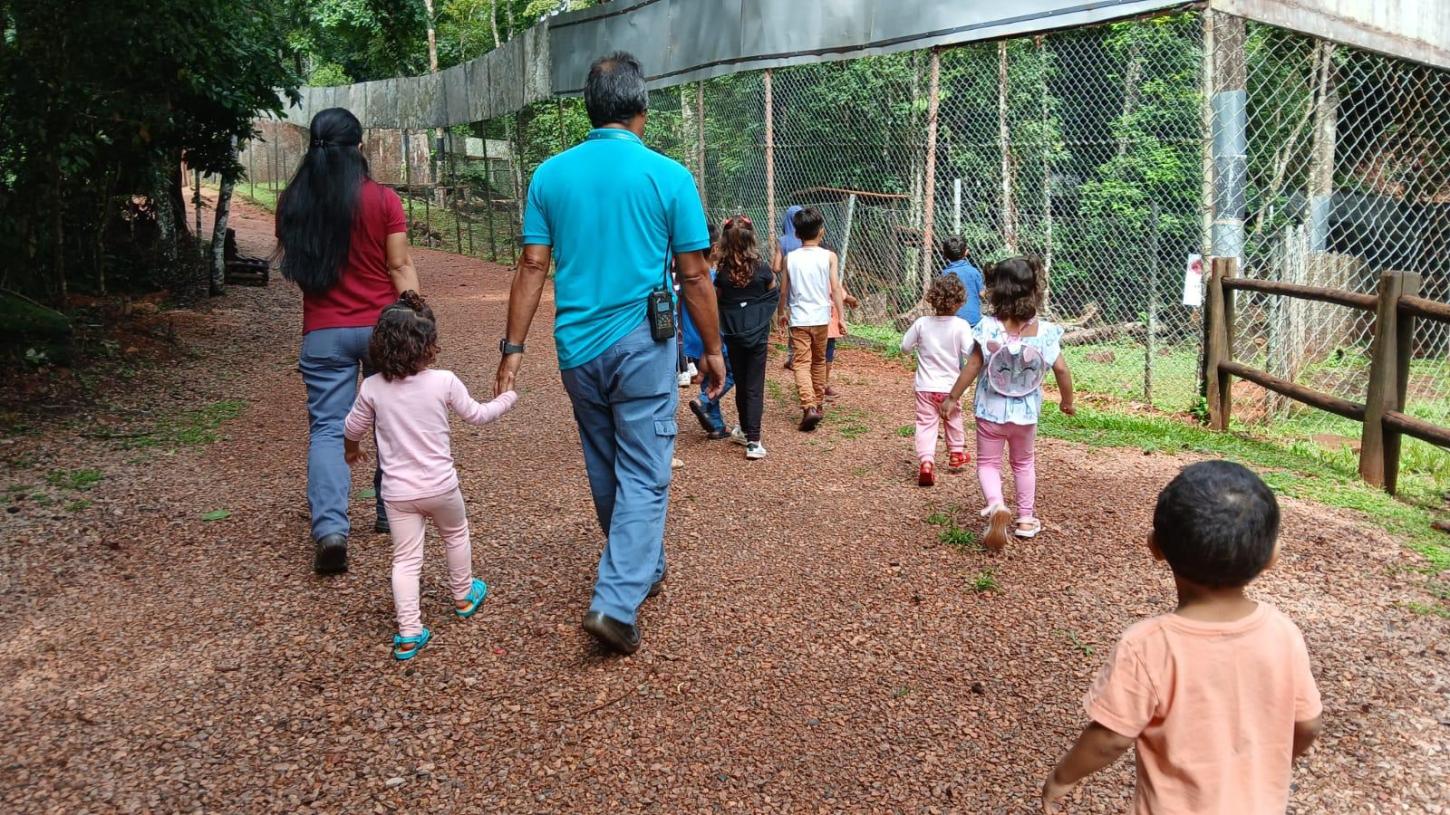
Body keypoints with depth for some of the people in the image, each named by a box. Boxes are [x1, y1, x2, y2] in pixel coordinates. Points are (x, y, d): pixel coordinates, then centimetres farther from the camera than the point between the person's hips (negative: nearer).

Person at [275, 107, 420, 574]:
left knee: (327, 426, 1)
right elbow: (400, 266, -7)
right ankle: (391, 512, 28)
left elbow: (294, 266, 10)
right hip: (381, 327, -1)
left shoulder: (293, 204, 0)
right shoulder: (382, 199, -7)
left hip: (323, 333, 1)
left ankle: (330, 528, -15)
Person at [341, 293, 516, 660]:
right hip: (441, 486, -1)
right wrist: (508, 398, 22)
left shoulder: (372, 387, -7)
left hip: (397, 492, 1)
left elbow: (352, 428, 9)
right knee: (456, 535, 26)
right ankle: (464, 597, 44)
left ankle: (409, 634, 3)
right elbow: (477, 415, 3)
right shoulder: (444, 382, -12)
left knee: (406, 559, 7)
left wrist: (353, 449, 33)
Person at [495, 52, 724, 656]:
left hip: (578, 347, 4)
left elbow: (533, 267, -2)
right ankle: (617, 603, -8)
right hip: (642, 345, -4)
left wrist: (513, 348, 3)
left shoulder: (550, 174, 1)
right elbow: (694, 276, -4)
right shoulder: (668, 176, -6)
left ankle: (642, 570, 38)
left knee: (607, 473, 19)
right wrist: (713, 349, 7)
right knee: (644, 477, 2)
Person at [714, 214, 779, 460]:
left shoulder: (722, 272, -8)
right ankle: (753, 441, -9)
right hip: (758, 334, -1)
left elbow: (717, 299, 6)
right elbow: (773, 297, 8)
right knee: (755, 387, -1)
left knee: (741, 384, 17)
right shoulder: (762, 269, -8)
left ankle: (746, 431, 30)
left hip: (733, 335, 1)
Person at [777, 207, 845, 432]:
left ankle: (809, 406, -22)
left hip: (798, 319, -1)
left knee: (802, 363, -4)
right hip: (821, 318, 1)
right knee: (819, 361, 18)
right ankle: (818, 403, 30)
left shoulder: (790, 258, -1)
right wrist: (841, 315, -2)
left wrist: (782, 312, 21)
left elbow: (783, 290, 6)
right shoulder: (829, 256, -5)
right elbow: (835, 289, -8)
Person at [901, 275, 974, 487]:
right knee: (953, 419, 23)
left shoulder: (921, 323, -6)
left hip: (925, 387, 0)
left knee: (926, 422, 0)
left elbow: (905, 348, 1)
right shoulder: (961, 326, -13)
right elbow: (970, 353, -20)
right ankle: (956, 454, 41)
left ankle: (926, 460, -19)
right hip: (950, 386, 0)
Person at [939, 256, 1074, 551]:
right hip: (1025, 412, 2)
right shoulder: (1044, 331, -10)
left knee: (988, 463, 12)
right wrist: (1068, 401, 9)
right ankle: (1026, 518, 30)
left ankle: (997, 506, -14)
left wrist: (952, 397, -5)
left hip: (991, 411, -2)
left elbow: (973, 366, -15)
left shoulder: (988, 327, -18)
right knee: (1024, 463, 24)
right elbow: (1061, 369, -8)